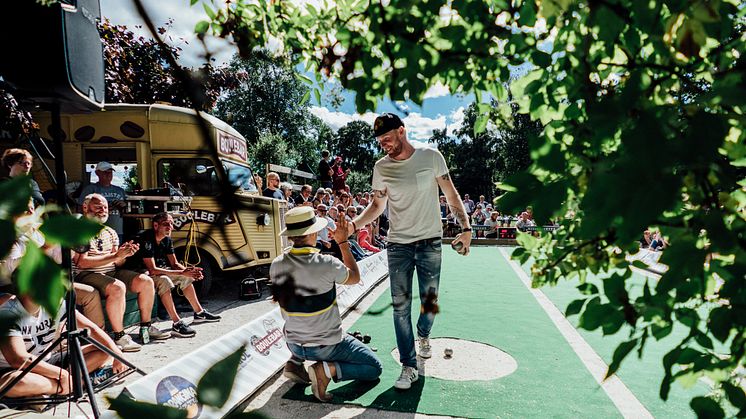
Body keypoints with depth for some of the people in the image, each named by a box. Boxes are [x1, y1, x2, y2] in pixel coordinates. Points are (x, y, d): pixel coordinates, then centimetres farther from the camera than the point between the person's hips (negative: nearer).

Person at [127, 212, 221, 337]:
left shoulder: (167, 239, 0)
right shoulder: (146, 240, -27)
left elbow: (174, 264, 4)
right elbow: (152, 270, -32)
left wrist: (188, 271, -18)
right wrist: (181, 273, -34)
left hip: (153, 270, 9)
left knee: (186, 277, 6)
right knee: (163, 280, -35)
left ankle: (199, 313, 16)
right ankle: (177, 324, -34)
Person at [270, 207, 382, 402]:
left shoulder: (276, 265, -12)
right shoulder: (327, 264, -26)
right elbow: (355, 277, -3)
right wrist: (343, 242, 1)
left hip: (293, 343, 5)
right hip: (327, 345, -5)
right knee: (375, 368, 12)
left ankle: (295, 361, 15)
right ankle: (328, 369, -9)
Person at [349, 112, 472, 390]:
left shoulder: (431, 157, -5)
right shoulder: (381, 167, 1)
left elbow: (451, 195, 1)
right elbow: (377, 206, 7)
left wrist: (466, 227, -6)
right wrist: (353, 224, -9)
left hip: (430, 242, -1)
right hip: (398, 244, 1)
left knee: (429, 300, 9)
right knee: (400, 305, 0)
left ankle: (423, 335, 42)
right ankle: (409, 367, 11)